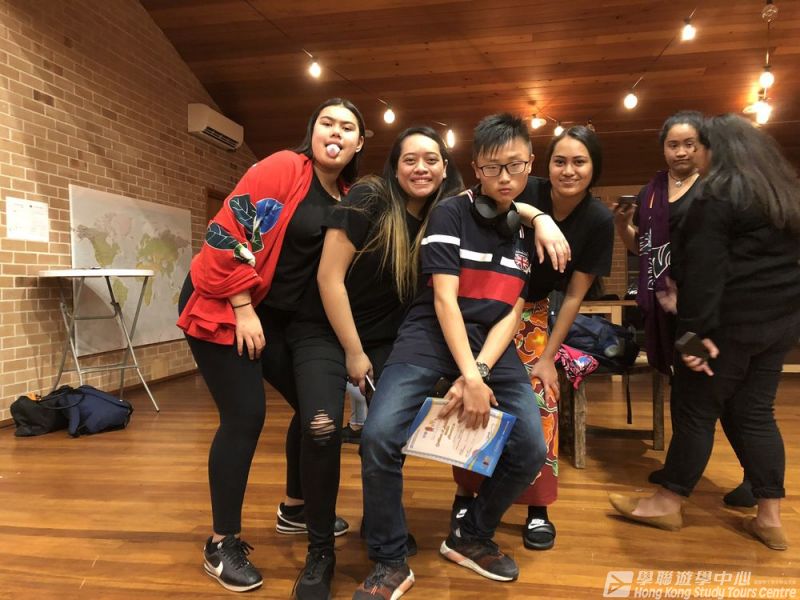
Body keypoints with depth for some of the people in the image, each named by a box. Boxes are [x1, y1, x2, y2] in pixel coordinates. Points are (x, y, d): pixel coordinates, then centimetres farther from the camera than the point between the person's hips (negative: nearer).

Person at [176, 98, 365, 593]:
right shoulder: (282, 168, -14)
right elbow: (229, 231, -19)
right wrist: (242, 310, -20)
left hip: (276, 316, 7)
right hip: (221, 306, -7)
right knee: (245, 416, -9)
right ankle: (222, 544, 9)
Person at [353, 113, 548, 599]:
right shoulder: (451, 213, -4)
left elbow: (513, 313, 3)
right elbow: (444, 298, -12)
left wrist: (481, 371, -13)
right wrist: (469, 376, -19)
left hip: (493, 343, 4)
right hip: (433, 334, -4)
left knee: (530, 450, -8)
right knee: (379, 437, -23)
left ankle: (472, 538, 20)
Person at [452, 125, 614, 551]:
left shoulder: (599, 221, -11)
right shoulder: (525, 193, -20)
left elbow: (574, 295, -6)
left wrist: (548, 356, -6)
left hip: (532, 310, 2)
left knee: (541, 397, -7)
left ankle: (538, 508, 10)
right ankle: (466, 494, 16)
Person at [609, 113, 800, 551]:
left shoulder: (717, 198, -12)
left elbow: (703, 271, -20)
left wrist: (697, 330, -22)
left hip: (732, 322, -8)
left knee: (697, 411, 2)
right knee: (754, 413, 14)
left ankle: (668, 504, 15)